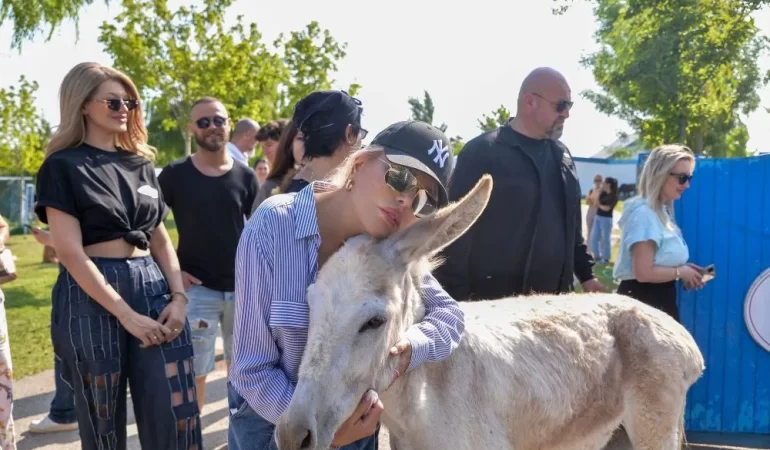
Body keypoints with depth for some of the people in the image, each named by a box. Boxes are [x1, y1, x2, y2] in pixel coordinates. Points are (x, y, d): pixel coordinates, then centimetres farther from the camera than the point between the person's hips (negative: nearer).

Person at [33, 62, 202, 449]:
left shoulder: (140, 163, 13)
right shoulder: (63, 167, -3)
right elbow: (70, 253, -12)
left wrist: (178, 296, -2)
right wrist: (126, 315, -16)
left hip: (151, 288, 5)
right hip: (92, 297, -4)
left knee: (178, 417, 0)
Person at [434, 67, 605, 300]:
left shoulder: (562, 155, 12)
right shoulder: (481, 152, -10)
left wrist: (586, 274, 18)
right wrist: (455, 299, -16)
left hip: (552, 300, 7)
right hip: (494, 301, -6)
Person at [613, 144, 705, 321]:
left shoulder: (661, 211, 12)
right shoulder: (644, 213, -18)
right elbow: (644, 273, -24)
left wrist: (684, 269, 4)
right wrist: (681, 272, -10)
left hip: (659, 302, 10)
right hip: (643, 303, -10)